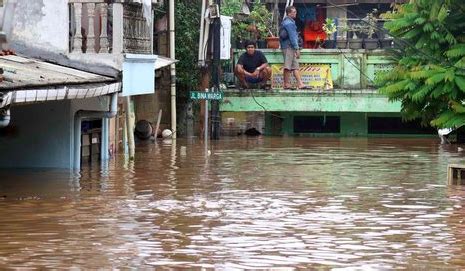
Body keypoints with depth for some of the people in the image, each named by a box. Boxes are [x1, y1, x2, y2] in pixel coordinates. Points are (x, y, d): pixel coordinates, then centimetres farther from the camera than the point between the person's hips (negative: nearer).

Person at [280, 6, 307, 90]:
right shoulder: (289, 23, -13)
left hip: (290, 47, 10)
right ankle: (286, 84, -2)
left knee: (295, 67, 5)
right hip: (289, 47, -10)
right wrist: (297, 48, -17)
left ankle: (300, 84, 2)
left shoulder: (286, 22, 19)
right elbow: (292, 36, -17)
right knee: (288, 66, -5)